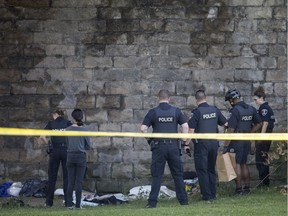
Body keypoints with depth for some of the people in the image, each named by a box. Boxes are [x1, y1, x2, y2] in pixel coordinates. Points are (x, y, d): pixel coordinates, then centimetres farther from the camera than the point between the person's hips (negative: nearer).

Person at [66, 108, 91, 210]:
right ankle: (78, 205, 0)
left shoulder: (68, 129, -1)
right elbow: (88, 146, 0)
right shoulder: (84, 130, -7)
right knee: (79, 182, 1)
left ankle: (69, 204, 4)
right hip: (81, 156, -2)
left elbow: (67, 144, 7)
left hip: (70, 156, 2)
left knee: (70, 182, 6)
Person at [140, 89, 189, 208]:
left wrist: (149, 140, 7)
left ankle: (152, 202, -5)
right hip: (173, 146, 1)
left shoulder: (153, 112, -1)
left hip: (159, 146, -1)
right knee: (178, 174, 10)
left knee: (157, 175, 1)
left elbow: (143, 128, -6)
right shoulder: (176, 111, 4)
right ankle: (183, 200, 11)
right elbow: (185, 126, 0)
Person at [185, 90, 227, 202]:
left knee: (202, 170, 1)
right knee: (211, 169, 16)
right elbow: (225, 123, 12)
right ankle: (213, 194, 16)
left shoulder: (196, 112, -12)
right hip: (214, 143, 5)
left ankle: (207, 195, -2)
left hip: (201, 143, -5)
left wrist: (187, 143, -9)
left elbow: (191, 130, -15)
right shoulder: (215, 110, 3)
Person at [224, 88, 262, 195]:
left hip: (236, 141, -7)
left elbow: (231, 129, -19)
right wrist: (249, 134, 14)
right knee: (244, 164, 16)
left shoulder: (235, 110, -16)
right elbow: (258, 124, 13)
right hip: (247, 141, 7)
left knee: (236, 164, -2)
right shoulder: (251, 109, 7)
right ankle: (247, 187, 16)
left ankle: (239, 189, -3)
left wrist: (226, 145, -16)